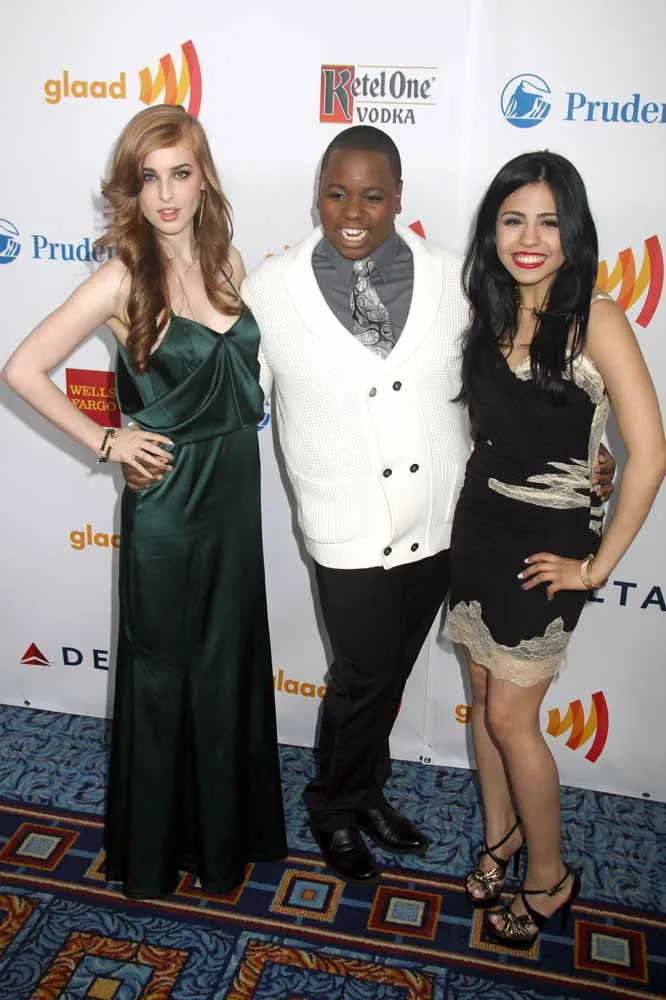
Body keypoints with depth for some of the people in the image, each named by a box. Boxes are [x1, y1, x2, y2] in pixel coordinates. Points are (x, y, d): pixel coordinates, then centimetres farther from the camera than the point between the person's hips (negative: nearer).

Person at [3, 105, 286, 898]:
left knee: (231, 662, 17)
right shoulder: (124, 279, -14)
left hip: (237, 489, 5)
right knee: (162, 671, 10)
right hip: (166, 497, -5)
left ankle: (228, 827, 40)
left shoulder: (226, 259, 3)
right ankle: (155, 846, 34)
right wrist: (103, 440, -11)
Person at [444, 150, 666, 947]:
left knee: (509, 716, 3)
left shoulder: (595, 318, -16)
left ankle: (550, 876, 26)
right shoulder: (488, 310, 2)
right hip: (478, 523, 6)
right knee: (483, 694, 16)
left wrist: (598, 566, -15)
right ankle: (500, 833, 39)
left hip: (546, 540, -5)